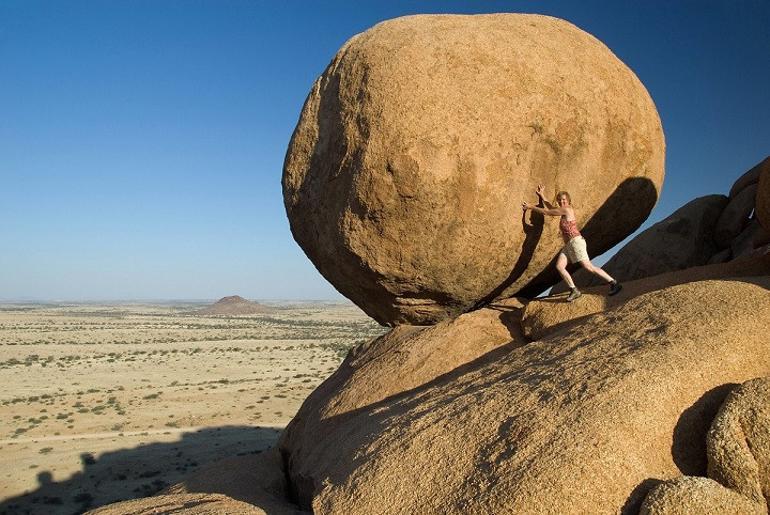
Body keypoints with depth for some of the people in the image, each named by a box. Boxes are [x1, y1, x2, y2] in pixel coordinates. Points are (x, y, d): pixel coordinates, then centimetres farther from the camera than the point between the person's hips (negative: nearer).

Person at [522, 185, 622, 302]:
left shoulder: (566, 209, -8)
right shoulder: (563, 210, 18)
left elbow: (547, 212, -4)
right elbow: (551, 207, 37)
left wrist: (530, 207, 4)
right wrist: (541, 195, 37)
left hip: (575, 241, -9)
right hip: (568, 245, 9)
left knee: (588, 266, -14)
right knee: (559, 266, -8)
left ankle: (614, 283, -7)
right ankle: (574, 290, -8)